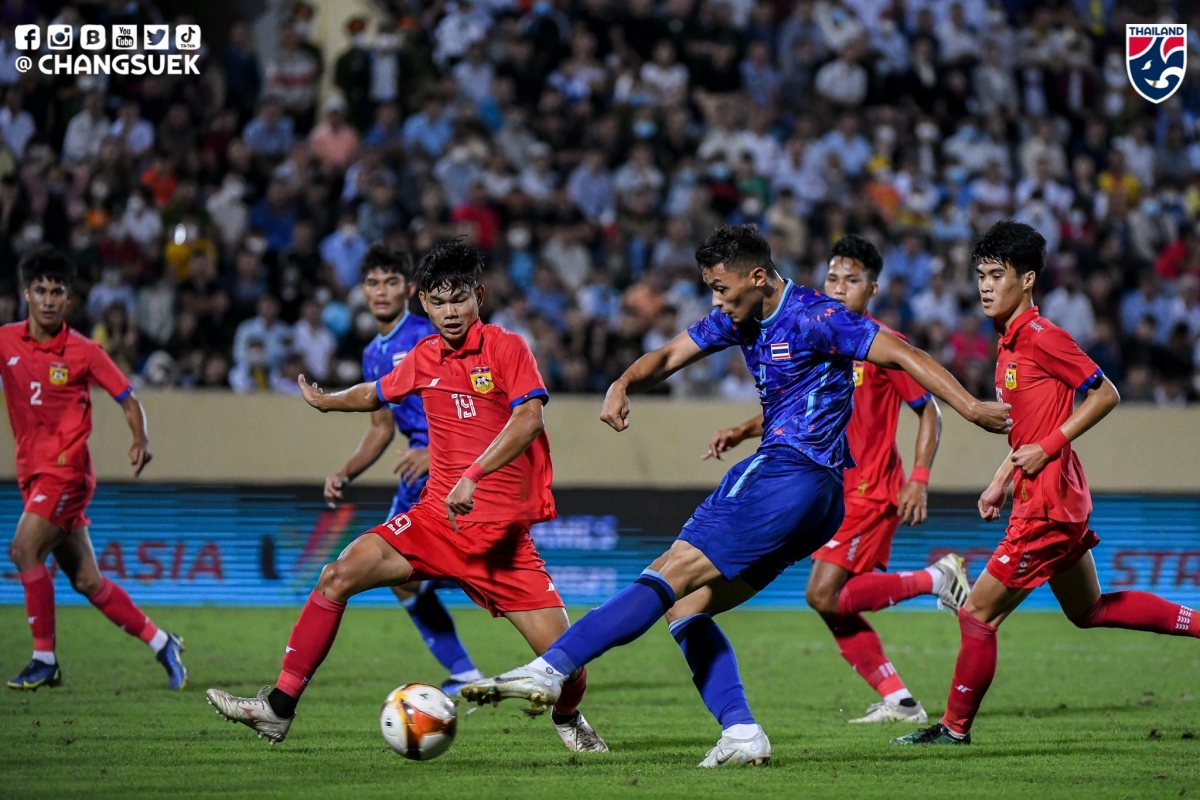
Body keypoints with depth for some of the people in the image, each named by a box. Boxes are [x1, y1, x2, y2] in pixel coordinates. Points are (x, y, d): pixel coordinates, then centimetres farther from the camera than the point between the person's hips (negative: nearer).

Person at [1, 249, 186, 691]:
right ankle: (160, 642, 21)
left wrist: (141, 440, -16)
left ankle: (45, 659, -14)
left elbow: (127, 398, 1)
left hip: (66, 469, -5)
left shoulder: (83, 352, -5)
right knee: (86, 581, 7)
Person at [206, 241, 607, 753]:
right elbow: (377, 394, 32)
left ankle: (568, 719, 26)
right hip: (437, 518, 4)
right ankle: (279, 709, -10)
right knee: (338, 576, -15)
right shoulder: (425, 358, 9)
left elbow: (529, 419, -23)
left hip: (503, 532, -4)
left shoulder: (506, 348, -7)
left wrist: (473, 476, -33)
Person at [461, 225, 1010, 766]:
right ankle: (741, 734, -5)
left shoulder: (812, 318, -9)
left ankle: (551, 669, -25)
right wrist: (623, 385, -7)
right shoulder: (738, 319, 16)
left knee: (675, 575, -17)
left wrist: (970, 408, -18)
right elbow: (670, 357, 15)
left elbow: (901, 354, -11)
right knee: (686, 606, 5)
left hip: (790, 473, -10)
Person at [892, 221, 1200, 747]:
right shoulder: (1009, 343, 12)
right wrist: (1001, 482, 16)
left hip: (1047, 502, -10)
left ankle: (955, 729, 3)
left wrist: (1048, 448, -18)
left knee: (978, 615, -6)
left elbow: (1105, 394, -15)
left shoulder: (1041, 337, -16)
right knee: (1089, 610, 23)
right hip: (1051, 501, 10)